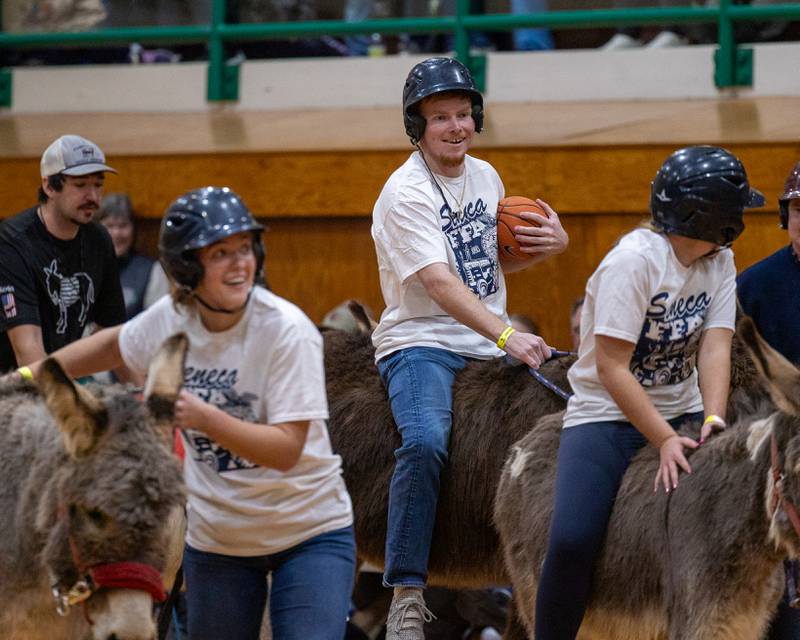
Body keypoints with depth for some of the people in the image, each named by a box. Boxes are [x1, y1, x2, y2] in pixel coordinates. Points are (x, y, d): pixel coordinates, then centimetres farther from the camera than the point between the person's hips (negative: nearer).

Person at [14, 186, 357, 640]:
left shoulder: (287, 330, -21)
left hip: (309, 533, -5)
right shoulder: (170, 319, -6)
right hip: (216, 538, 5)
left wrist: (204, 417, -39)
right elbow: (113, 346, 19)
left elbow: (287, 451, -27)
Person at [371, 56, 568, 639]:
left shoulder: (485, 176, 12)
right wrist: (506, 336, -35)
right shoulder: (405, 193, -11)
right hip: (421, 344, -7)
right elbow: (440, 284, -23)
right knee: (425, 442, -33)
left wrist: (553, 244, 3)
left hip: (491, 345, 7)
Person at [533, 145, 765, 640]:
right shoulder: (635, 259, -19)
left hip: (681, 413, 6)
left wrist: (712, 420, -25)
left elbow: (715, 348, -7)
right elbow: (611, 367, -22)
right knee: (572, 542, -23)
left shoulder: (720, 261, 2)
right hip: (607, 414, -6)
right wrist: (665, 440, -27)